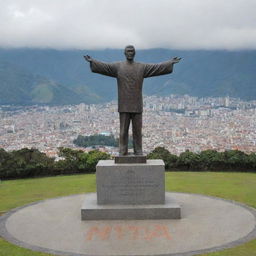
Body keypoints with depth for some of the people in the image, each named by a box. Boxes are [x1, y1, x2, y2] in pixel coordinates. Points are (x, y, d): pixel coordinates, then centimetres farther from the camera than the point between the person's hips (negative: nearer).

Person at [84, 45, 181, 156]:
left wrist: (170, 63, -7)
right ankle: (122, 153, 9)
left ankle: (138, 153, 12)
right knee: (123, 130, 2)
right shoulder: (117, 66, 5)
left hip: (137, 105, 1)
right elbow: (104, 66, -4)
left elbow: (158, 67, 1)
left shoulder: (142, 67, 6)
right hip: (124, 106, 0)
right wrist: (92, 61, -17)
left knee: (137, 130, 4)